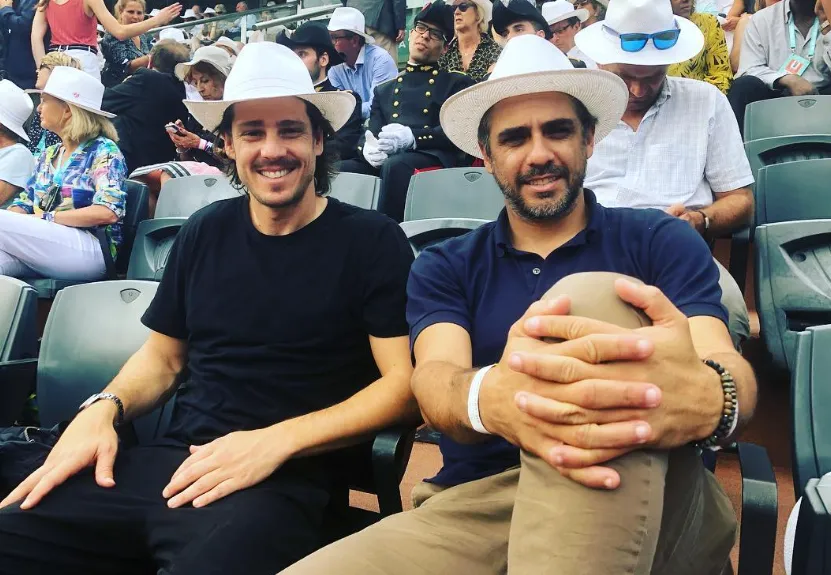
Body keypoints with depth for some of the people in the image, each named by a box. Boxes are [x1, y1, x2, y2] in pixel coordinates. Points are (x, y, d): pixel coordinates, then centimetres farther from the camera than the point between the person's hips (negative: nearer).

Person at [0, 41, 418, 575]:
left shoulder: (372, 240, -3)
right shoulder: (206, 231, 12)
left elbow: (403, 385, -8)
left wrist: (277, 441, -18)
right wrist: (103, 409, -1)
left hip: (283, 480, -4)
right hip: (165, 463, 5)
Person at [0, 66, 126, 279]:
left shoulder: (103, 151, -1)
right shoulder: (48, 155, 22)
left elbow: (108, 211, -16)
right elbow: (24, 203, 19)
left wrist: (45, 217, -13)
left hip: (88, 249, -6)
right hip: (41, 245, 6)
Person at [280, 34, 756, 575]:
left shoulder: (661, 241, 10)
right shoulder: (444, 268, 14)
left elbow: (727, 366, -7)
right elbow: (435, 379, -6)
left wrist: (705, 396, -35)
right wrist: (492, 396, -34)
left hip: (653, 507, 1)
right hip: (475, 506, 1)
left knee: (591, 309, -27)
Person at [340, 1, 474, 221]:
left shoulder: (456, 82, 17)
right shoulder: (384, 89, 29)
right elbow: (371, 131, 18)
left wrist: (412, 138, -18)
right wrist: (368, 147, -9)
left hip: (434, 157, -4)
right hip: (384, 159, 4)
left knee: (395, 164, -38)